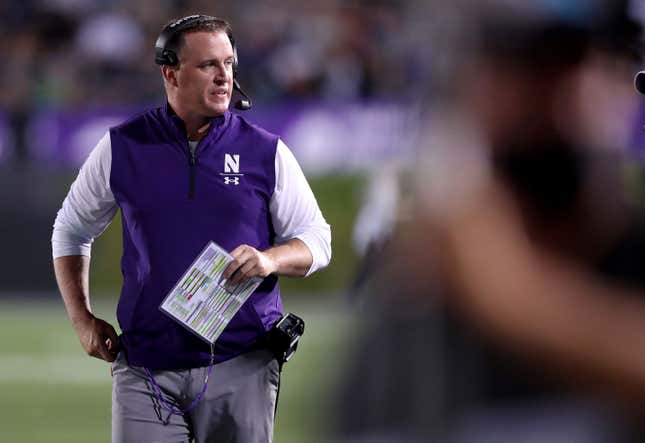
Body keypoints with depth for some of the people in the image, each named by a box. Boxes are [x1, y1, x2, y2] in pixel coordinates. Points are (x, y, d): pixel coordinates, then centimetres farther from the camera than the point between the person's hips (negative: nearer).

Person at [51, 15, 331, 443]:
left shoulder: (265, 151, 2)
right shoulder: (122, 147, 3)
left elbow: (317, 242, 6)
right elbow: (71, 231, 16)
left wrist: (270, 259, -16)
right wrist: (82, 320, 8)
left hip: (240, 363, 0)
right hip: (145, 366, 0)